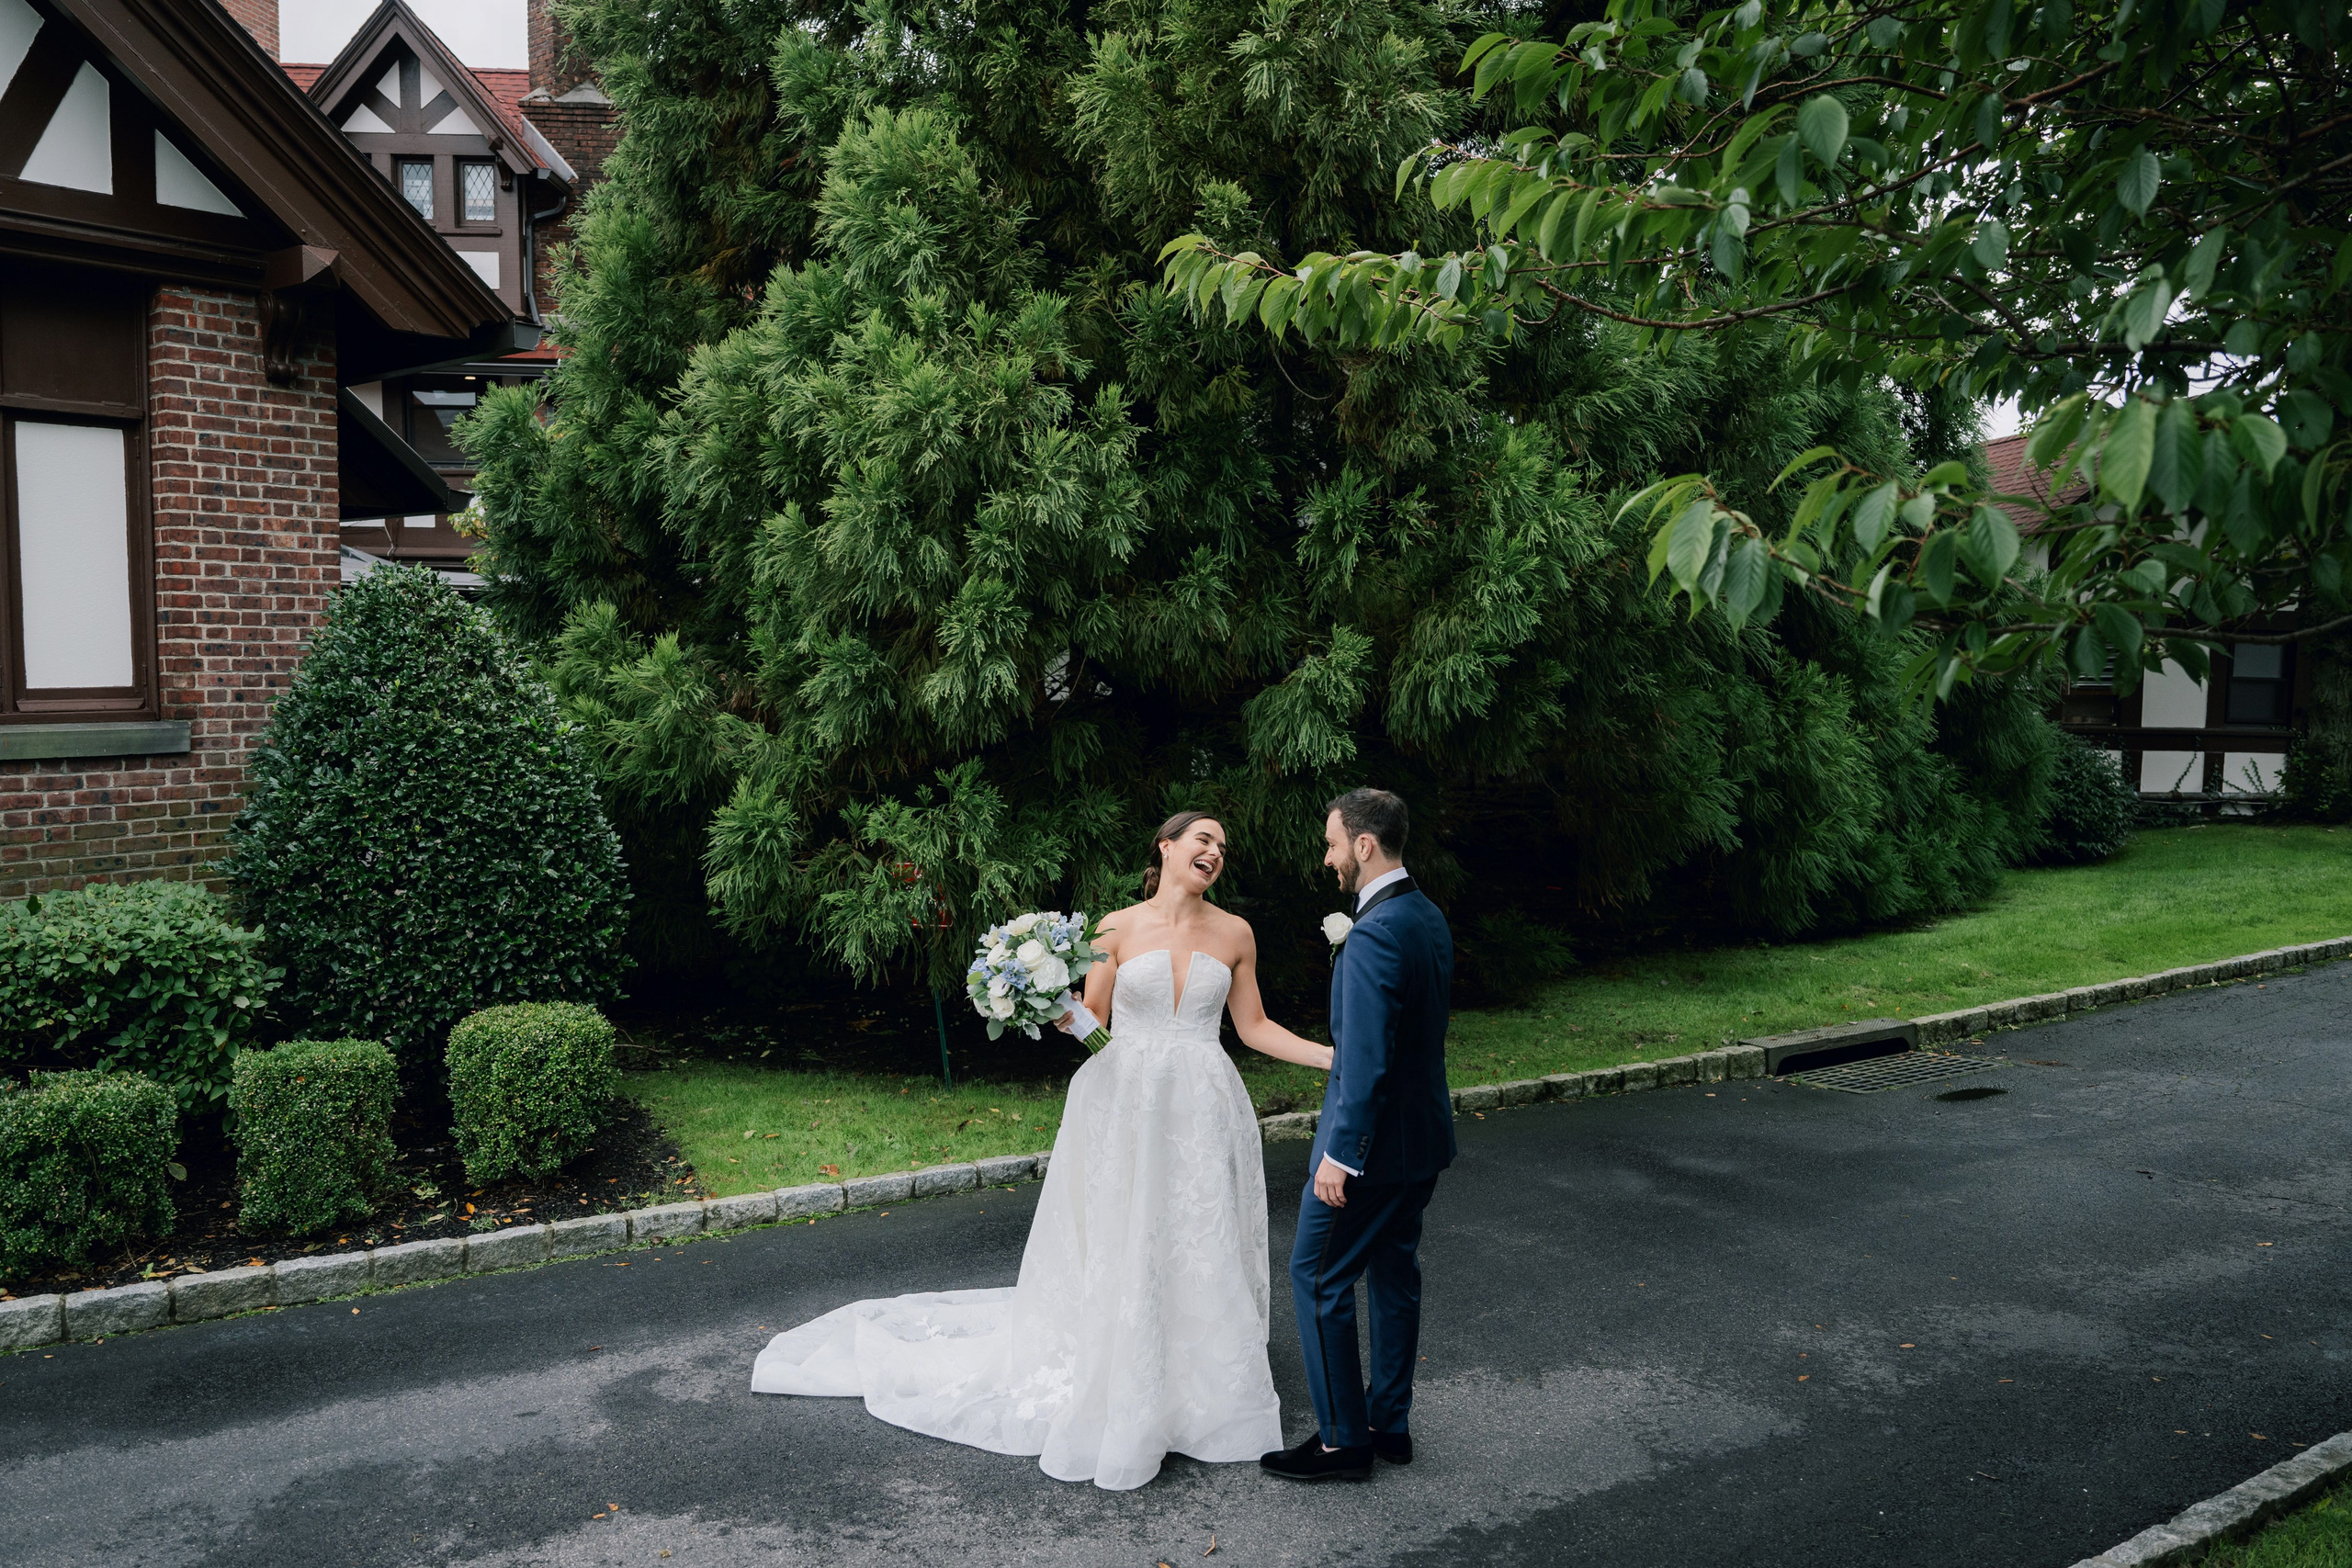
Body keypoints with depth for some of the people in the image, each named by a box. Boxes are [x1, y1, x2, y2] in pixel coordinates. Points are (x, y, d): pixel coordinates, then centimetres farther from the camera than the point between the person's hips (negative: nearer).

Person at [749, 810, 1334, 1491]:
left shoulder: (1235, 933, 5)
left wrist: (1336, 1056, 1)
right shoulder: (1117, 929, -1)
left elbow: (1255, 1027, 9)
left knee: (1203, 1254, 7)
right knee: (1117, 1254, 2)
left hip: (1202, 1114, 2)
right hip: (1124, 1109, -2)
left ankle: (1200, 1394, 23)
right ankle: (1116, 1400, 18)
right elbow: (1092, 1023, 3)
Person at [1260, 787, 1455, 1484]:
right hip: (1423, 1137, 10)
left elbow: (1366, 1060, -27)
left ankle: (1343, 1440, 12)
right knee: (1395, 1274, 18)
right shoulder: (1429, 917, 6)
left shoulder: (1374, 935, -25)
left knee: (1318, 1278, 3)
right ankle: (1388, 1424, 30)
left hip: (1375, 1140, -9)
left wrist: (1339, 1155, -22)